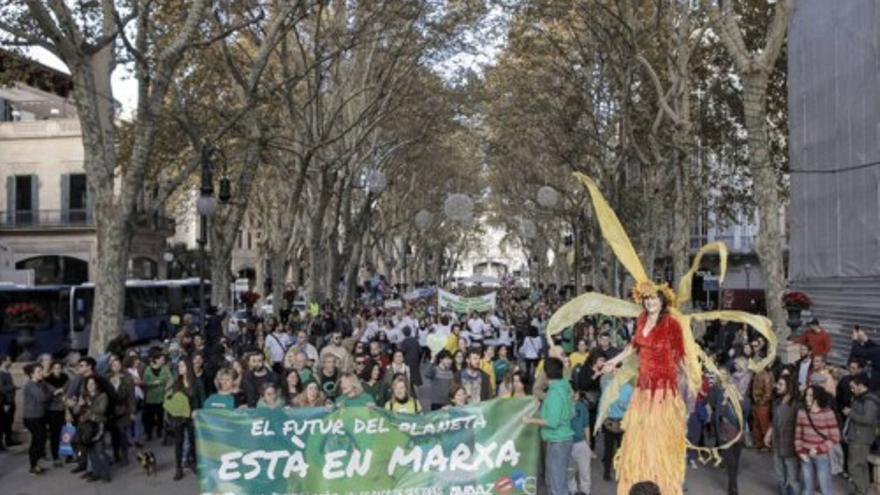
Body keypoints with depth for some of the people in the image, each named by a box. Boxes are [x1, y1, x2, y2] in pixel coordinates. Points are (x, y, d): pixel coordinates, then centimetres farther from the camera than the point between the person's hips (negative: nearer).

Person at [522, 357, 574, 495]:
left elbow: (552, 422, -25)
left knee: (557, 479, -2)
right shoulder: (564, 388, 6)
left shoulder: (554, 392, -22)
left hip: (557, 441, -9)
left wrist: (531, 420, -15)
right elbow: (572, 413, 14)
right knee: (553, 477, 20)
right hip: (560, 439, 9)